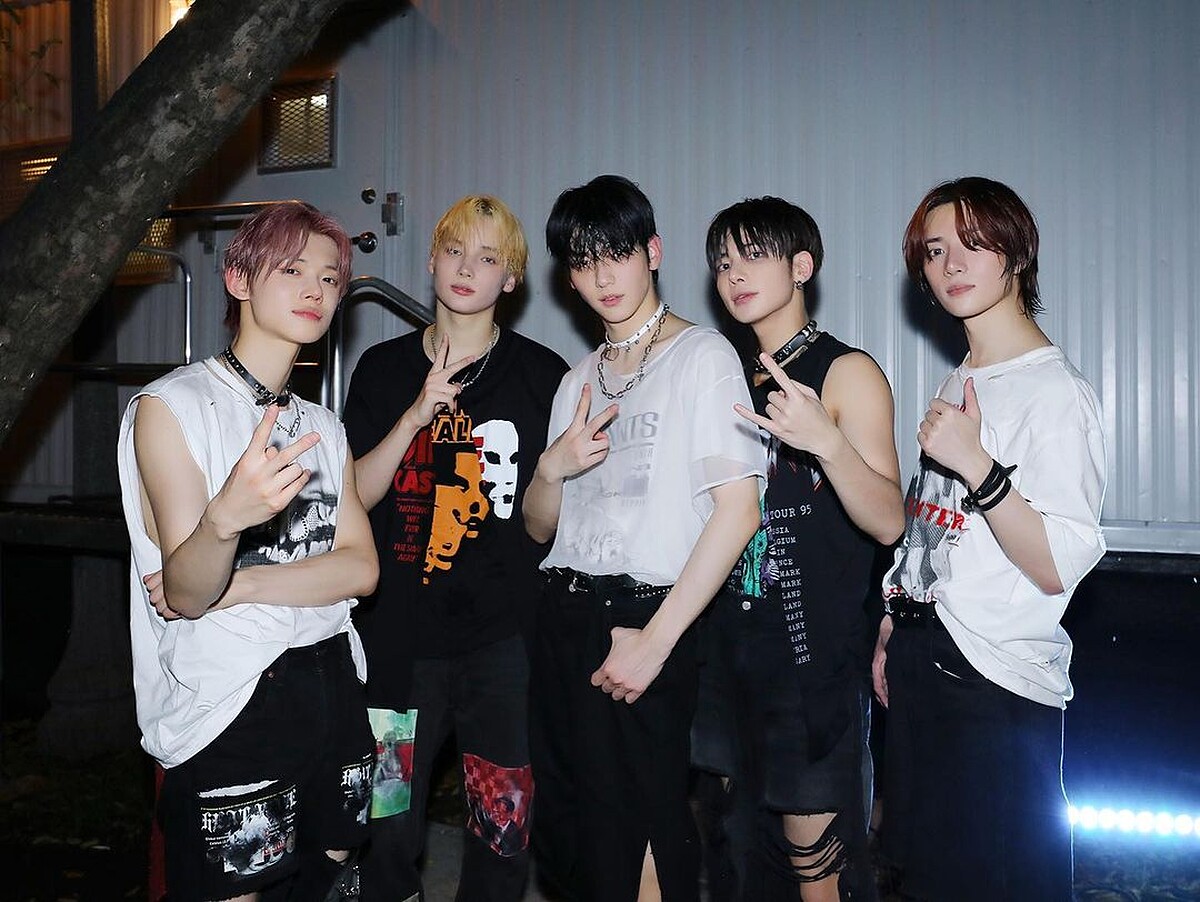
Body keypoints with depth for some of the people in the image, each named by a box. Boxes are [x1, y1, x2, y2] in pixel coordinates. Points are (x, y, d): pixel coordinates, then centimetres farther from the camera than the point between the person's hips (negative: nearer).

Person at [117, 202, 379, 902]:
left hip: (333, 683, 6)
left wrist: (237, 584, -16)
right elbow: (183, 594, -17)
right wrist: (224, 520, -40)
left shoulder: (323, 425, 12)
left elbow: (362, 569, -1)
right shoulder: (171, 405, -8)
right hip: (227, 703, -6)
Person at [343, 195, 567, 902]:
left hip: (504, 636, -1)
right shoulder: (385, 368, 6)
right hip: (400, 632, 1)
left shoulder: (542, 374, 1)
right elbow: (354, 496, -2)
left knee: (503, 833, 7)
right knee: (388, 831, 10)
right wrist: (417, 415, -14)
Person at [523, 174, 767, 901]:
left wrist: (656, 640, -16)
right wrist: (553, 467, -6)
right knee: (567, 834, 11)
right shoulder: (581, 379, 16)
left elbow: (738, 510, -13)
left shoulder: (703, 356, -4)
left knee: (638, 841, 1)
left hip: (646, 619, -6)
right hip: (565, 619, 6)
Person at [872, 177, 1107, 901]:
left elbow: (1058, 568, -20)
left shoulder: (1056, 391, -14)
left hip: (998, 685, -8)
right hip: (921, 663, 8)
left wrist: (975, 465, -29)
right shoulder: (957, 384, 13)